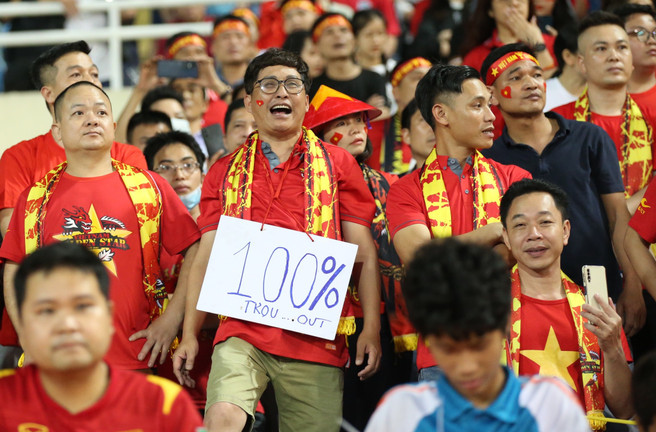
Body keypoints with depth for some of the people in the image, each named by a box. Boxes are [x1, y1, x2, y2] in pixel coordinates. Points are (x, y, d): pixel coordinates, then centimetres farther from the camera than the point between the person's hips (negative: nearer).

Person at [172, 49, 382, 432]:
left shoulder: (337, 163, 11)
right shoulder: (225, 172, 15)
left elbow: (365, 254, 9)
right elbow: (206, 260, 15)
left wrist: (372, 329, -1)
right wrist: (189, 335, 7)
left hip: (317, 339, 0)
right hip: (242, 332, 0)